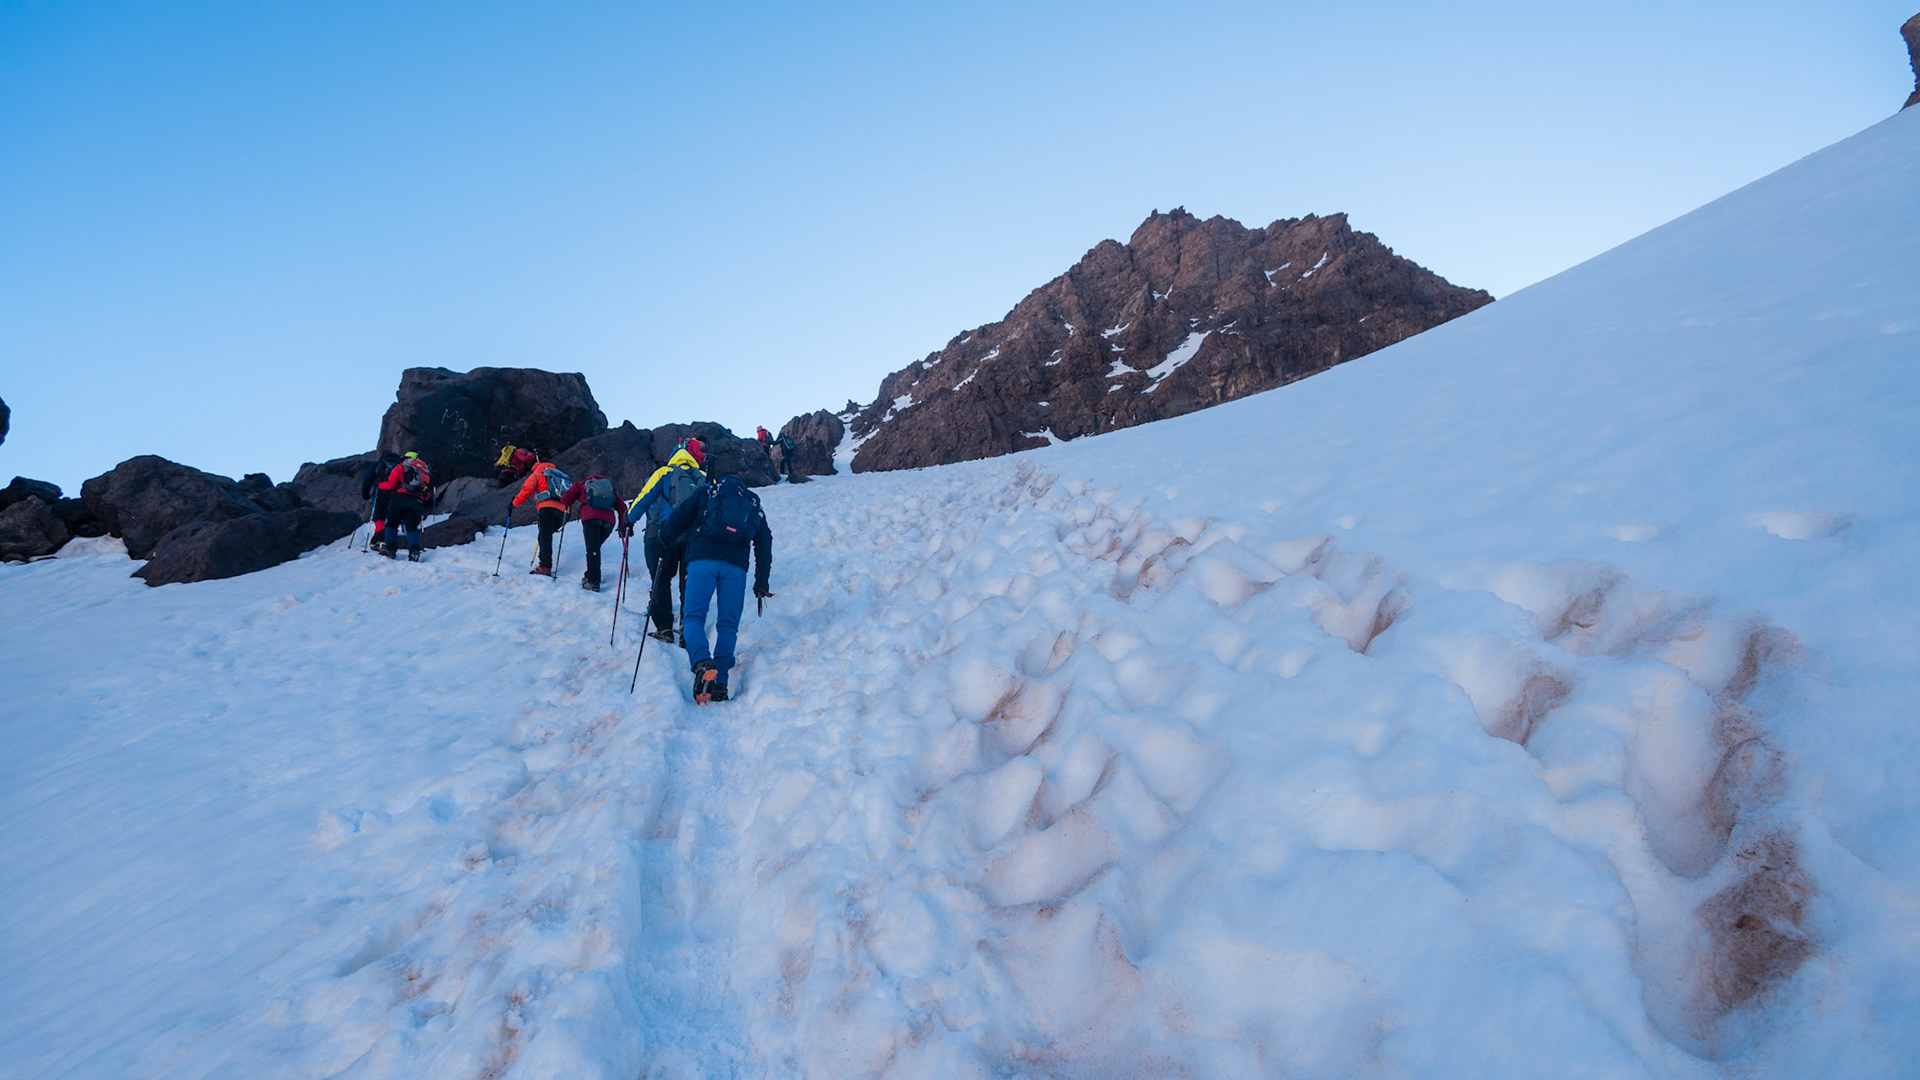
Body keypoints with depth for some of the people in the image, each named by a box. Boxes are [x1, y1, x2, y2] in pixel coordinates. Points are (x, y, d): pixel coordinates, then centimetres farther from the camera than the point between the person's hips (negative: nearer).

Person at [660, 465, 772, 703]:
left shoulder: (708, 492, 22)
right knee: (728, 625, 6)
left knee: (694, 616, 0)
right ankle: (719, 683, -4)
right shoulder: (755, 507, 29)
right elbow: (764, 544, 25)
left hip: (702, 559, -2)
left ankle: (702, 663, -27)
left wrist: (664, 538, 32)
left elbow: (680, 517, 15)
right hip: (736, 565, 2)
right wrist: (761, 582, 29)